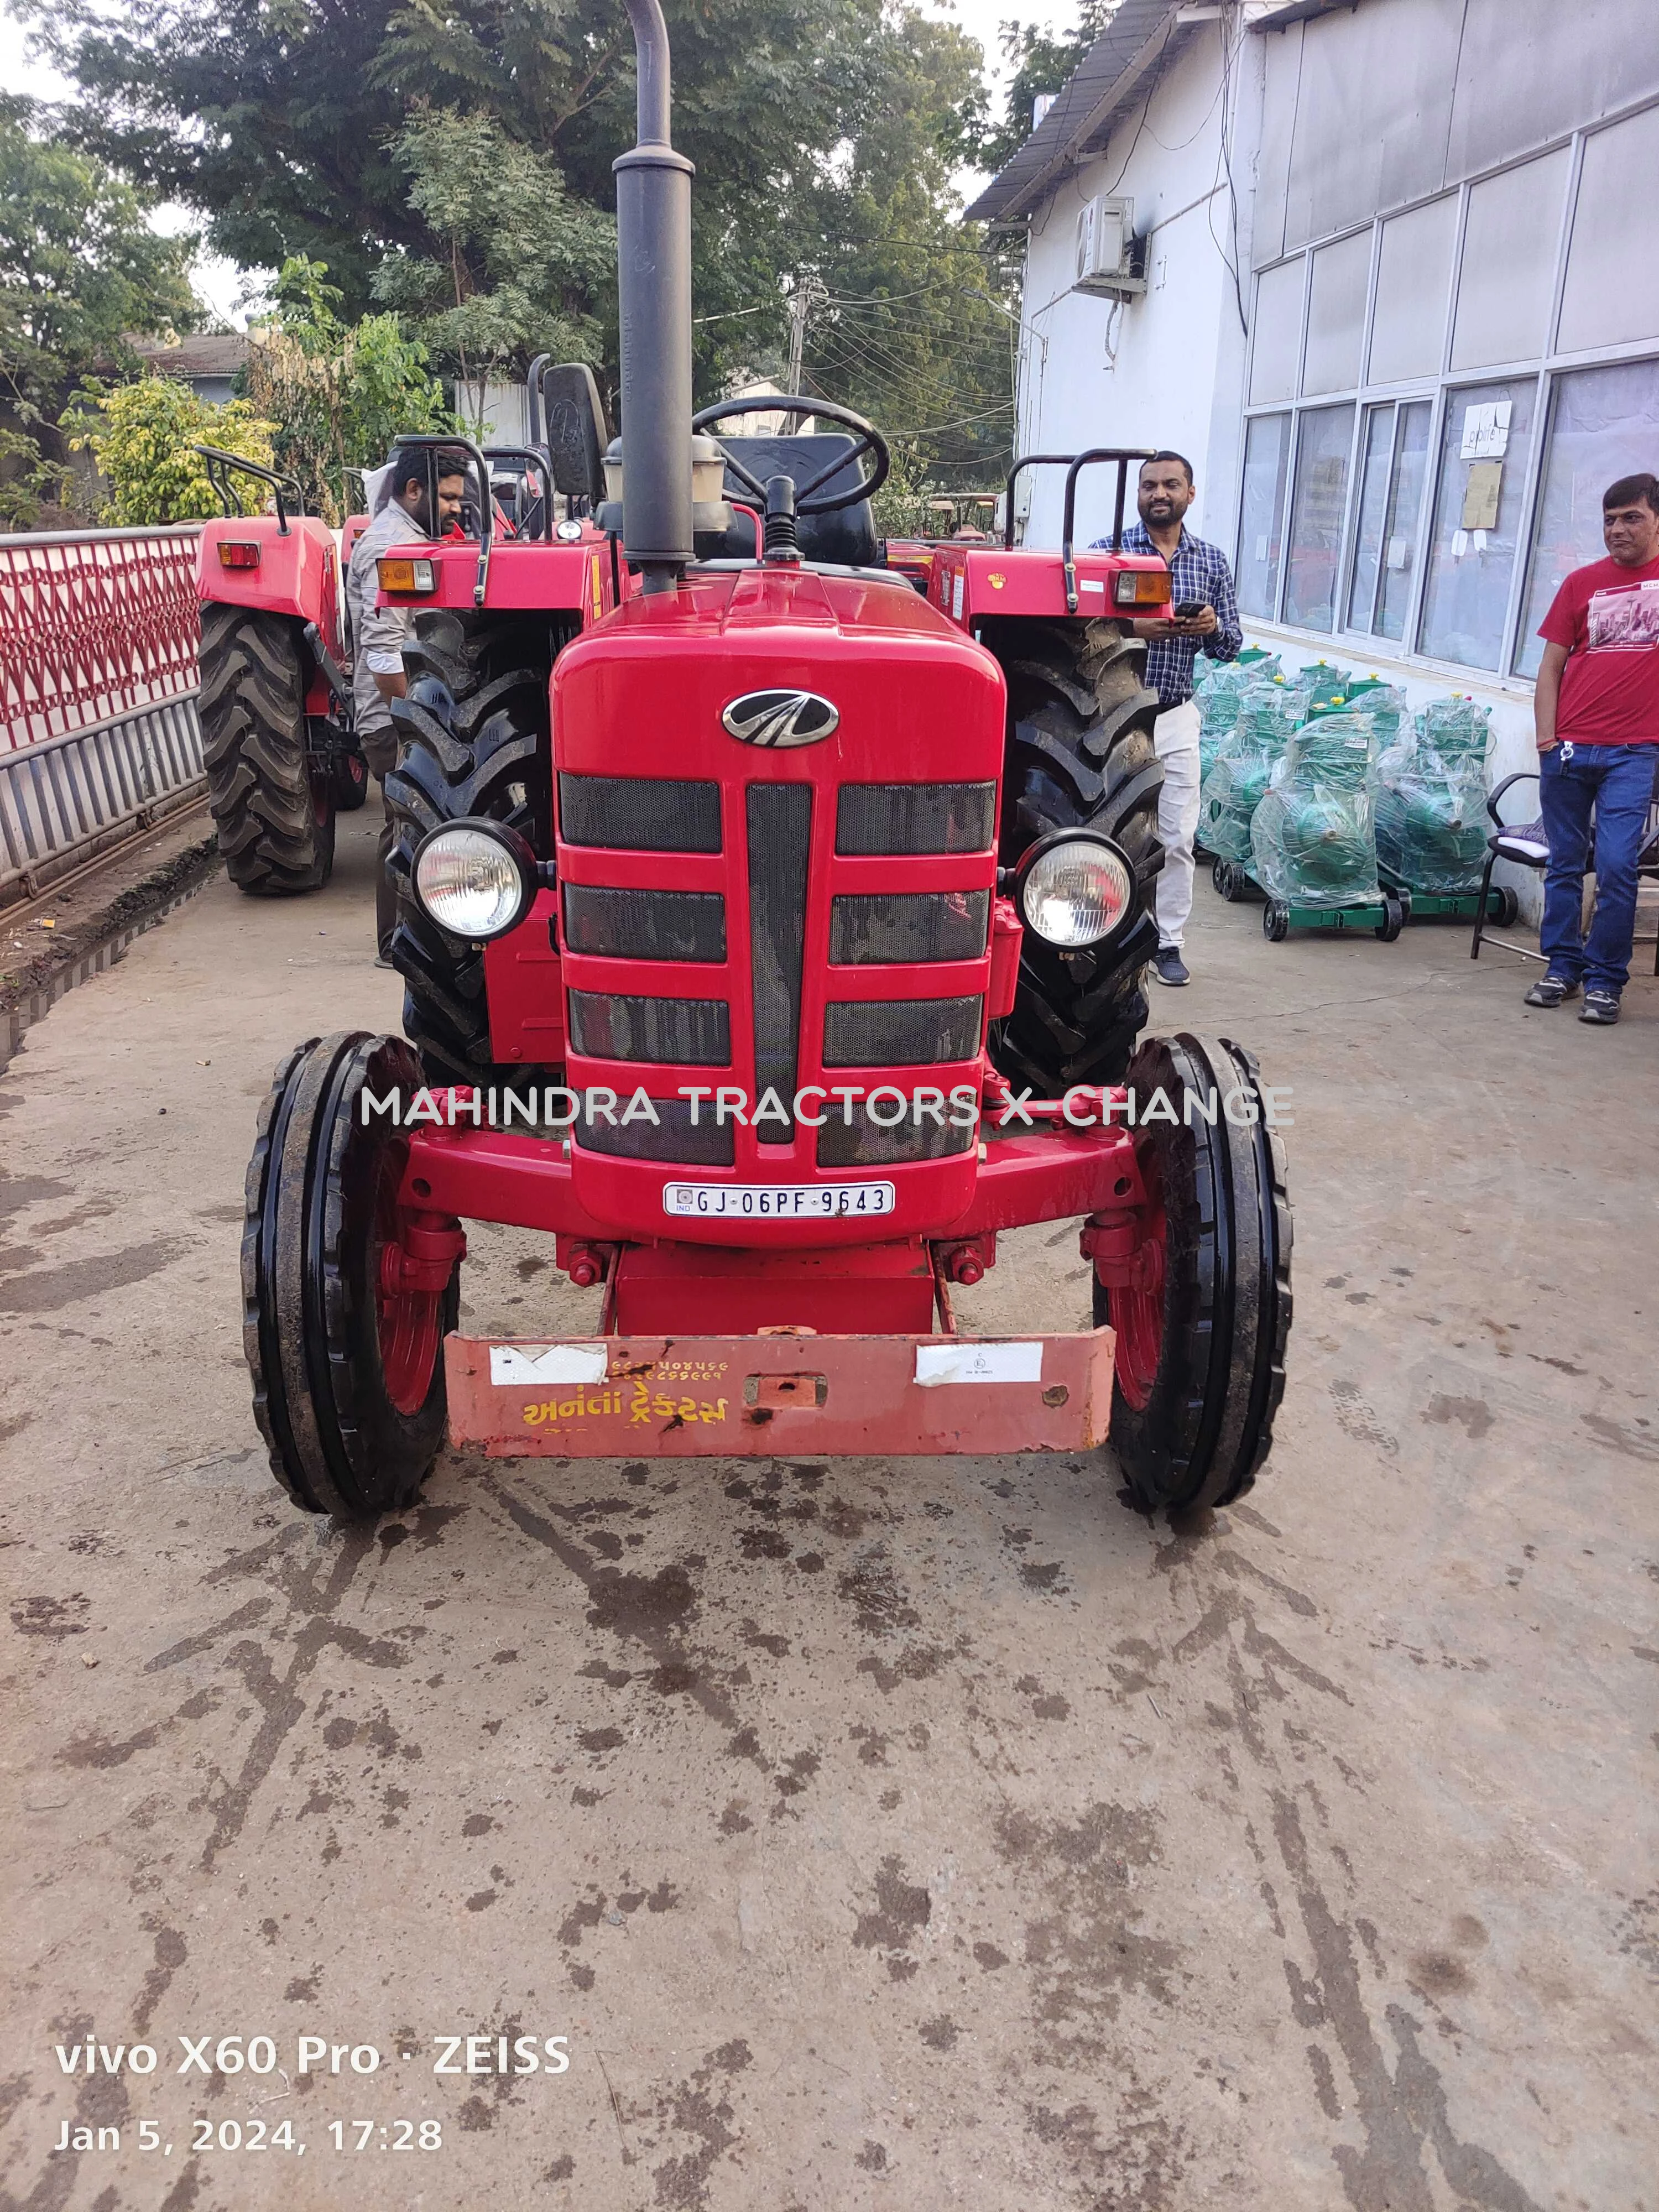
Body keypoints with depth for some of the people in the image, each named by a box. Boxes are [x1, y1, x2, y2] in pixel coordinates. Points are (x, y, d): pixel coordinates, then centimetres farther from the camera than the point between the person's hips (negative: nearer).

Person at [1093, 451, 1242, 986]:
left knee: (1178, 837, 2)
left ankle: (1167, 942, 13)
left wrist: (1212, 629, -11)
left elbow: (1232, 646, 11)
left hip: (1175, 717, 3)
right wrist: (1131, 628, -21)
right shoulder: (1106, 553, 0)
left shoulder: (1213, 562, 9)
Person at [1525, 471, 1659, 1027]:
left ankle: (1605, 980, 5)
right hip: (1569, 748, 2)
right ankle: (1562, 967, 22)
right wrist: (1546, 738, -3)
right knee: (1564, 865, 9)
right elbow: (1551, 667, 8)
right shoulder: (1583, 583, 8)